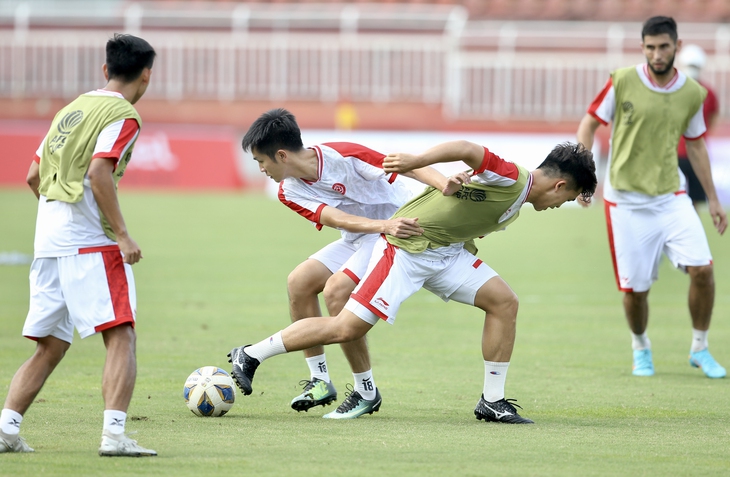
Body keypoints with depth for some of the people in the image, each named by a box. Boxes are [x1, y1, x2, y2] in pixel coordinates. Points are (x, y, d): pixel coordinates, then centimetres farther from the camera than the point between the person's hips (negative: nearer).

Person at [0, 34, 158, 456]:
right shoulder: (123, 114, -5)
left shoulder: (73, 108, 20)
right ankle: (114, 434, -21)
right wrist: (123, 234, -18)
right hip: (89, 242, -8)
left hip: (48, 241, 8)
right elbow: (100, 172, -18)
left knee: (50, 347, 13)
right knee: (122, 337, -9)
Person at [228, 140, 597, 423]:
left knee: (503, 301, -1)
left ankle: (492, 401, 5)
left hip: (446, 250, 10)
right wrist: (415, 161, -40)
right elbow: (468, 150, -34)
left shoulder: (517, 205, 15)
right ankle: (250, 355, 1)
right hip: (407, 246, -10)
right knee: (347, 328, -11)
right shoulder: (510, 179, -18)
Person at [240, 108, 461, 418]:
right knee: (299, 281, -6)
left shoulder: (341, 156, -22)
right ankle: (320, 381, 2)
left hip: (404, 228, -8)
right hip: (358, 239, 8)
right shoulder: (290, 192, -3)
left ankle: (366, 392, -13)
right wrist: (384, 225, -36)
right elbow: (337, 219, -19)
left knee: (335, 290, -24)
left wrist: (447, 185, -41)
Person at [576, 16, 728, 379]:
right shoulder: (622, 82, -7)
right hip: (626, 201, -2)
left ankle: (700, 349, 7)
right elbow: (589, 124, 1)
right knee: (635, 288, -2)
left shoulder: (692, 93, 2)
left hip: (671, 196, 2)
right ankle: (640, 349, 27)